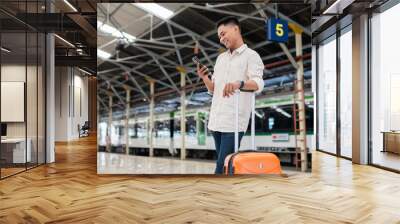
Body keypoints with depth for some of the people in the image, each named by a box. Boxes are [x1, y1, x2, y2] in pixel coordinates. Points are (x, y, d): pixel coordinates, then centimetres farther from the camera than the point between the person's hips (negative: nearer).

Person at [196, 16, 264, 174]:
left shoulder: (251, 55, -2)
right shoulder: (220, 58, 19)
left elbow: (258, 84, -19)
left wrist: (239, 83, -39)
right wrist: (204, 77, 0)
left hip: (234, 121, -7)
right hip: (216, 119, 7)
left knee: (222, 166, -8)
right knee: (224, 164, 13)